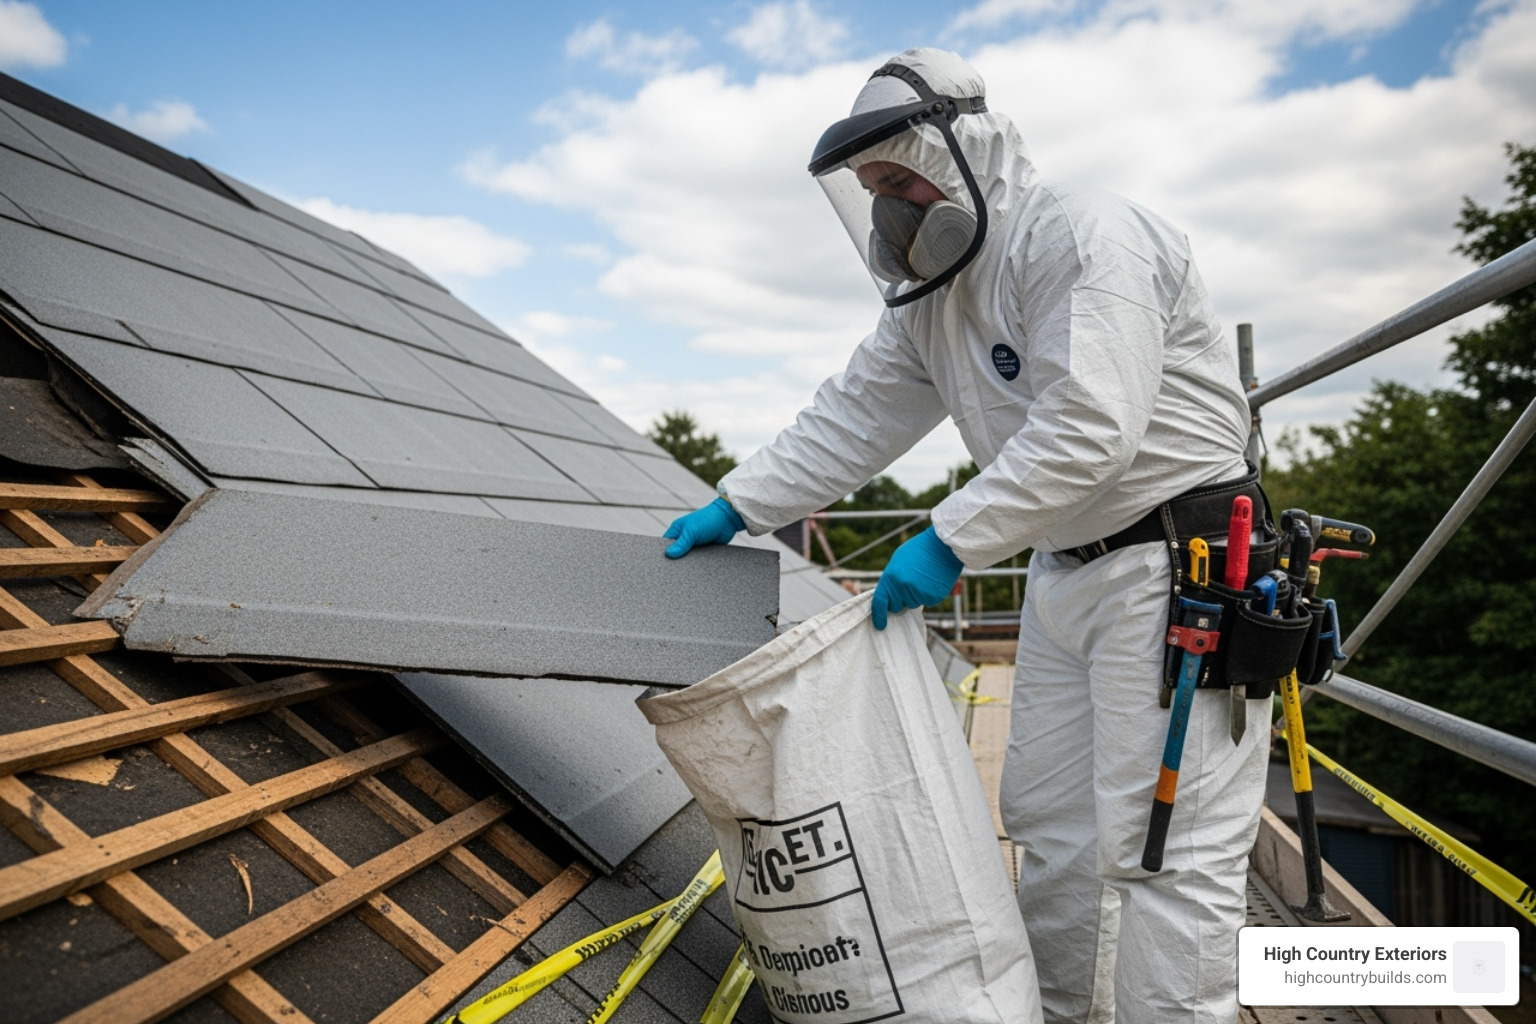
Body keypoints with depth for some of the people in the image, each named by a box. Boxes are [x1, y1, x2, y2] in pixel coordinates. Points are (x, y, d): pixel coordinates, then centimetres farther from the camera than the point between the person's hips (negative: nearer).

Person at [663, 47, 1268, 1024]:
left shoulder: (1082, 234, -17)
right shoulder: (931, 295, 12)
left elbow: (1090, 428, -27)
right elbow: (854, 417, 13)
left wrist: (951, 541, -25)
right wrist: (738, 504, 8)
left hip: (1178, 570, -9)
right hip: (1063, 572, 9)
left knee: (1163, 847, -6)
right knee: (1053, 827, 15)